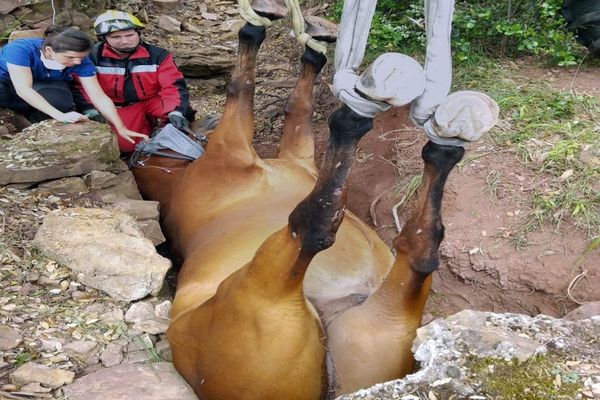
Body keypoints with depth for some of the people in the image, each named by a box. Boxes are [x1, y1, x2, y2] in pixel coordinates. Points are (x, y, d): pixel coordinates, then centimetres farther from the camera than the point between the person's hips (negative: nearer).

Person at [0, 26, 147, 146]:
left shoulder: (80, 61, -25)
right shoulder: (21, 49, -35)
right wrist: (60, 116, -53)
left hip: (44, 90, 3)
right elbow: (23, 89, -42)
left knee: (56, 97, -32)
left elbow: (99, 97, -27)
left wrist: (121, 129, -38)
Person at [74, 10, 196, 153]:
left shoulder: (157, 55, -8)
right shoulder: (93, 56, -10)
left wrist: (176, 112, -30)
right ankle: (146, 124, 10)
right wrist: (91, 111, -26)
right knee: (124, 143, -22)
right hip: (118, 109, 1)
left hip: (152, 102, -1)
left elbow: (174, 85, -14)